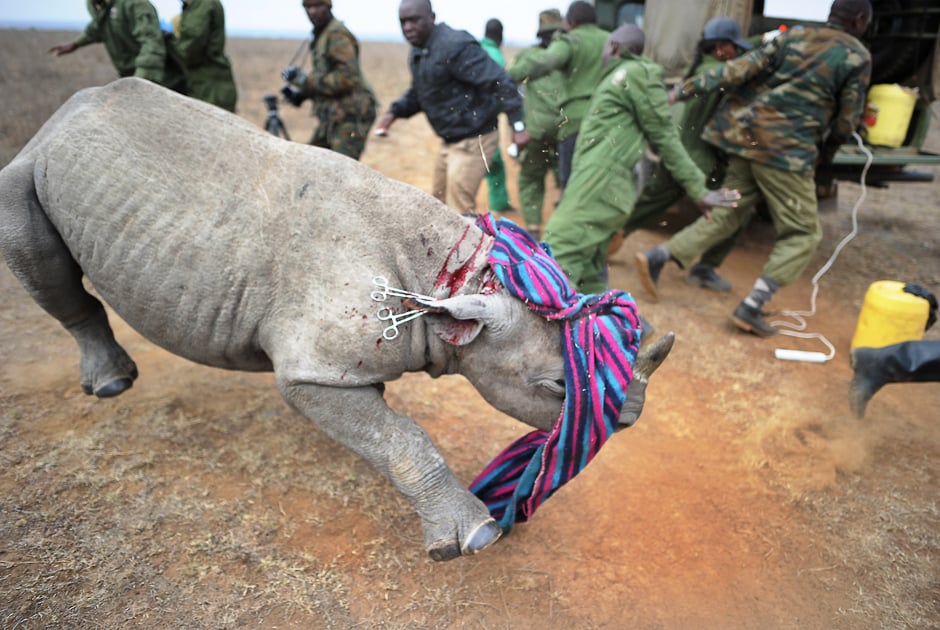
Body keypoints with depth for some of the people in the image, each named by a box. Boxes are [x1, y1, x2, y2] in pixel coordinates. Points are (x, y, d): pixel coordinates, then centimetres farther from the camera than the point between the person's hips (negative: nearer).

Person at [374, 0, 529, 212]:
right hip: (449, 141, 10)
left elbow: (500, 83, -23)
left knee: (458, 213, -9)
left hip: (473, 141, -10)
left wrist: (517, 125, -27)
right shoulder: (417, 53, 9)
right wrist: (394, 111, 2)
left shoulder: (455, 46, -21)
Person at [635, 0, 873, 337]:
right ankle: (751, 307, -5)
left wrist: (688, 87, 0)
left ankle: (656, 258, 3)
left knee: (727, 214, 16)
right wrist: (825, 139, 27)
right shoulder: (858, 56, 3)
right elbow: (845, 122, 5)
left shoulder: (792, 37, 14)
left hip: (748, 134, 6)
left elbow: (742, 68, 3)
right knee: (802, 233, 5)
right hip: (788, 148, -6)